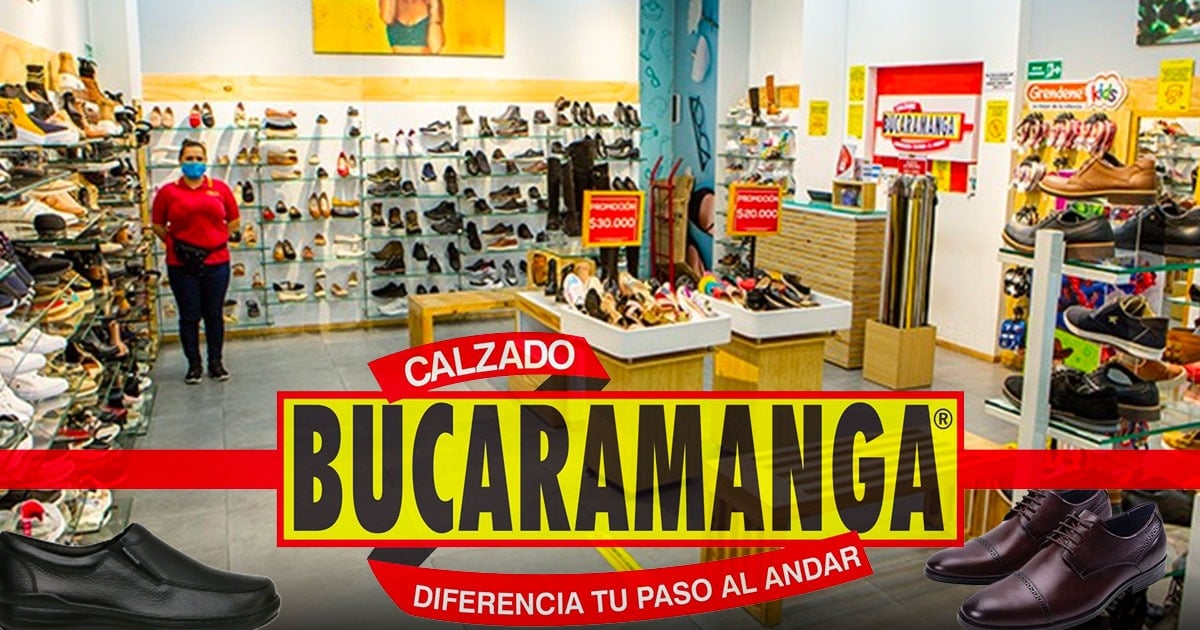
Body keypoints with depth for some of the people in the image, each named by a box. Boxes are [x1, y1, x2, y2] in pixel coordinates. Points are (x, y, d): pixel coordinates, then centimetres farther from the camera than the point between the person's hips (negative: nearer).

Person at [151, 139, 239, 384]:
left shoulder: (220, 188, 4)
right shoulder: (168, 191, 1)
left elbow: (234, 221, 12)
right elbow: (157, 225, 8)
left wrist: (218, 240, 4)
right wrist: (175, 243, 0)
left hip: (216, 262, 1)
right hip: (181, 265, -1)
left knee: (214, 314, 9)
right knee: (189, 316, 7)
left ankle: (216, 362, 22)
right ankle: (194, 364, 19)